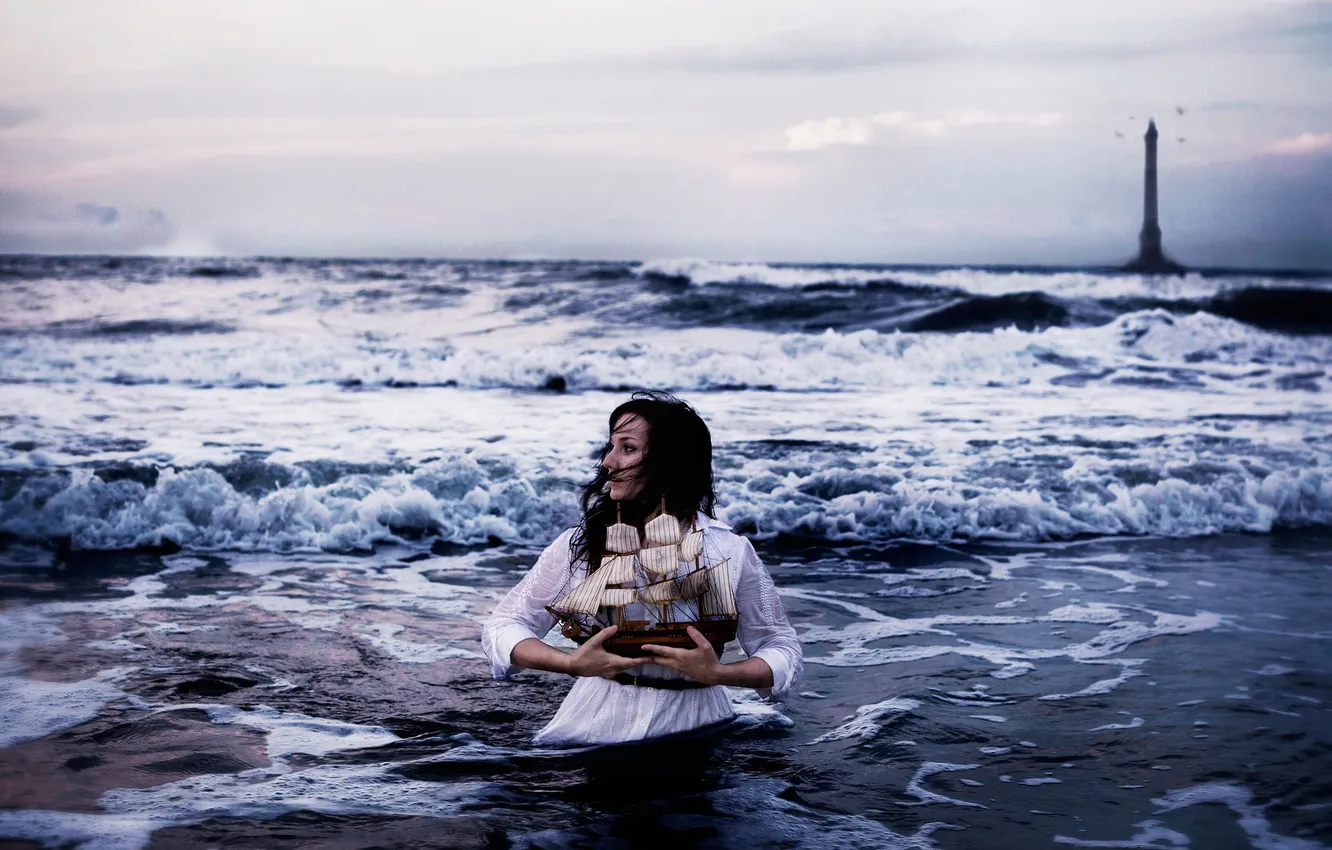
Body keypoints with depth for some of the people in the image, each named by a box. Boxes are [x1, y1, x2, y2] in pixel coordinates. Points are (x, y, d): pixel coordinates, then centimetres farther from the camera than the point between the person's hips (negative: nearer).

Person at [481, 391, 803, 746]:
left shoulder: (730, 551, 1)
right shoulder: (581, 544, 3)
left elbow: (785, 653, 6)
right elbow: (502, 627, 7)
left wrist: (716, 673, -13)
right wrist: (572, 663, -10)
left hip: (693, 724, 0)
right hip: (600, 722, 0)